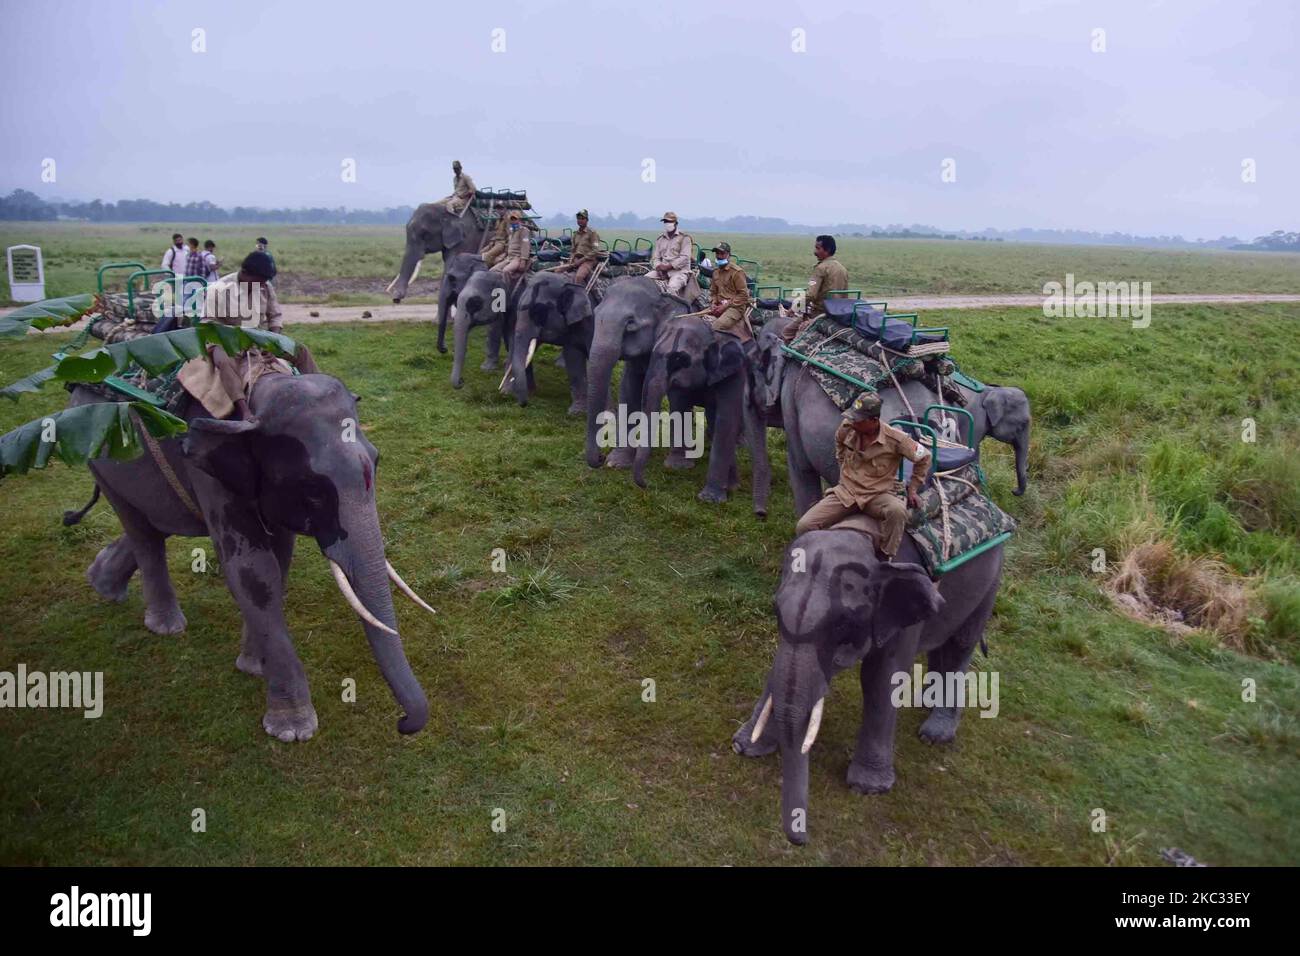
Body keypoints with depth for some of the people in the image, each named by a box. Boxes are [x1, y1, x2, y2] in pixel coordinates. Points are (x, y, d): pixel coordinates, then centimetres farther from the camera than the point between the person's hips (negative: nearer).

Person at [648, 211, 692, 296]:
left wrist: (669, 266, -17)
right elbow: (655, 257, 15)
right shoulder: (660, 239, 19)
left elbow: (684, 258, -8)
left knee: (672, 287, -35)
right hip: (662, 270, 6)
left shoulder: (684, 238, 3)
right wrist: (658, 266, -9)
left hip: (679, 270, -5)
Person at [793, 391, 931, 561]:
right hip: (845, 492, 3)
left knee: (897, 510, -40)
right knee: (804, 527, -18)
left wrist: (913, 489, 3)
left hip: (878, 495, -3)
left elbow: (923, 458, 0)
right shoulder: (847, 428, -6)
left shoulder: (895, 439, -18)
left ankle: (884, 559, -18)